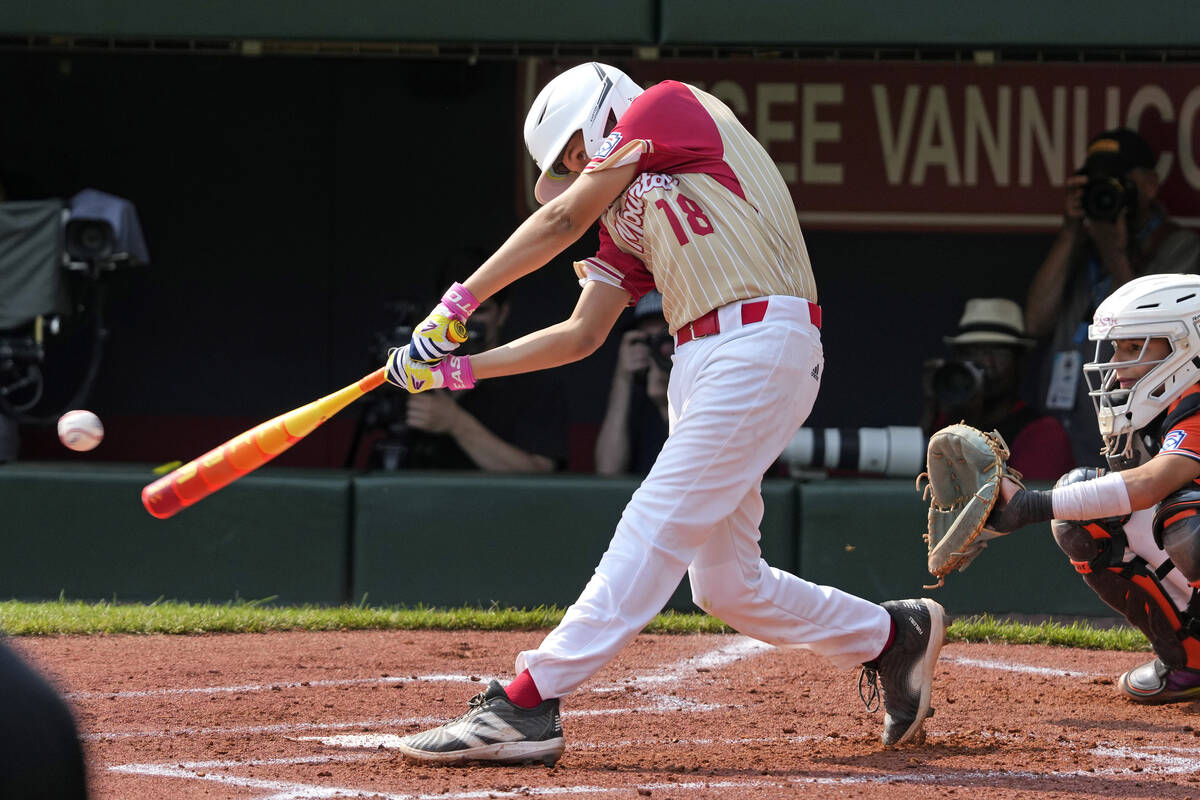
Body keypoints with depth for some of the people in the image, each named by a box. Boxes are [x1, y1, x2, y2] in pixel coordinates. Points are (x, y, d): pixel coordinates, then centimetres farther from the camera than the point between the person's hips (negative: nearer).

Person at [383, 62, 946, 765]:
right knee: (724, 583, 9)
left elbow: (564, 221, 2)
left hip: (762, 344, -9)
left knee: (656, 530, -13)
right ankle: (894, 637, 26)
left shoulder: (673, 106, 4)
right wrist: (461, 368, 18)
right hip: (699, 365, 9)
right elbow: (582, 335, 23)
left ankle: (525, 706, -20)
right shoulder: (626, 218, 25)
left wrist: (460, 301, 5)